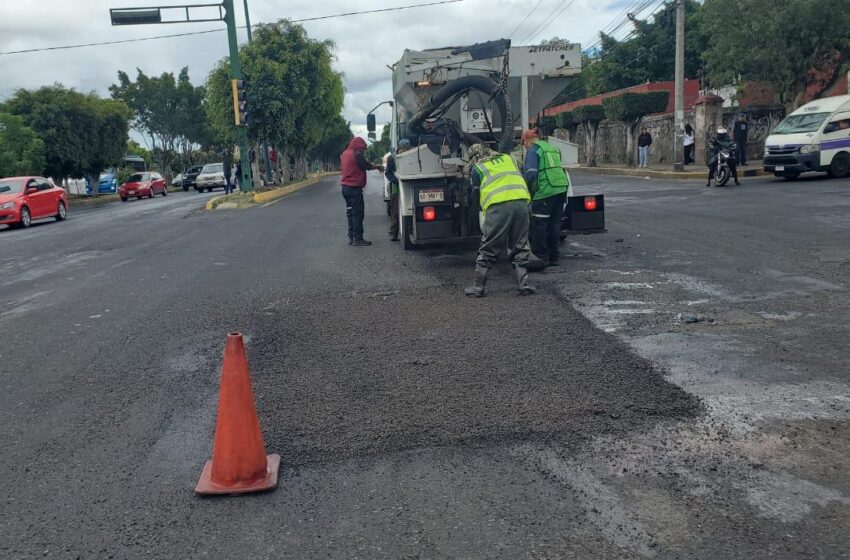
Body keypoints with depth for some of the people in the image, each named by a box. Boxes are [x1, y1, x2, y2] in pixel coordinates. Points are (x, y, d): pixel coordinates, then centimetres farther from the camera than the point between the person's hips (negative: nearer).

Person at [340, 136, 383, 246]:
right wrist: (377, 167, 9)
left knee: (350, 212, 15)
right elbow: (367, 166, -11)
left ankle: (351, 237, 18)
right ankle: (357, 238, -6)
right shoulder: (357, 154, -14)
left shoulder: (344, 154, 13)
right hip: (354, 188, -9)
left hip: (345, 187, 9)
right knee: (358, 213, -5)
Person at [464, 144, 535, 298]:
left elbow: (476, 193, 20)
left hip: (498, 206, -3)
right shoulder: (508, 158, 26)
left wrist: (483, 210, 36)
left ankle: (477, 287, 11)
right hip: (521, 202, 3)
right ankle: (523, 285, 10)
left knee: (488, 249, 6)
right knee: (520, 247, 13)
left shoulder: (477, 168, 15)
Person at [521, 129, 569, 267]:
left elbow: (531, 173, -14)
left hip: (545, 192, -8)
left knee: (539, 225, 0)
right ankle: (554, 257, 17)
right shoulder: (552, 148, 22)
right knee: (554, 224, 12)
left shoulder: (533, 151, -3)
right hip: (561, 189, 8)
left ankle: (541, 257, 2)